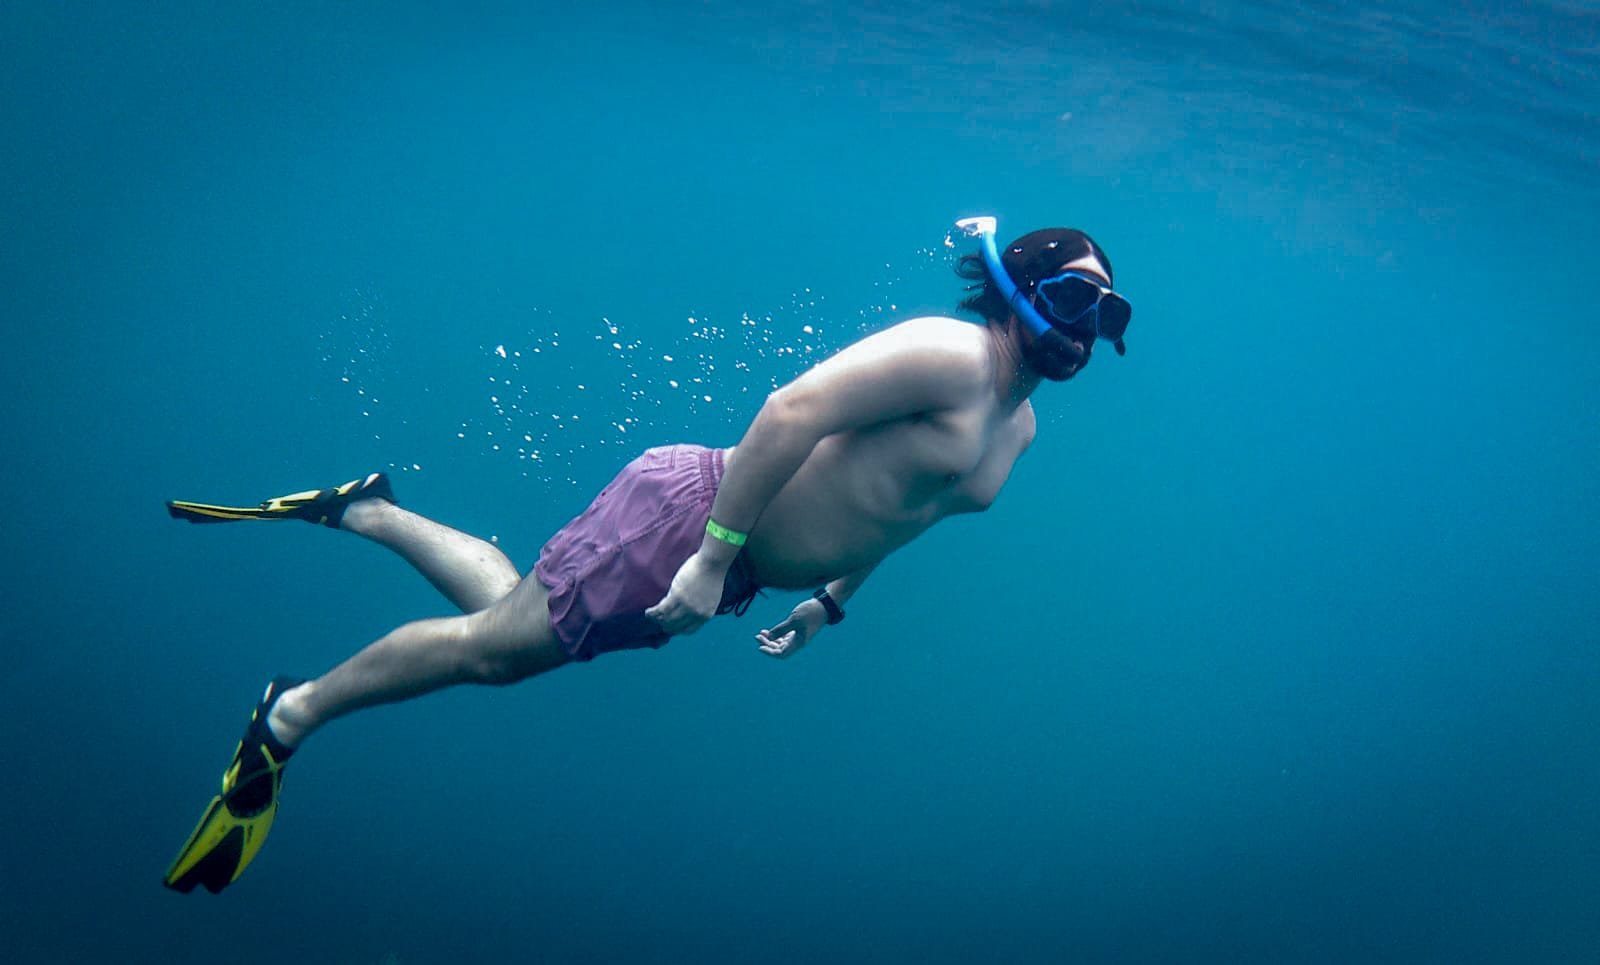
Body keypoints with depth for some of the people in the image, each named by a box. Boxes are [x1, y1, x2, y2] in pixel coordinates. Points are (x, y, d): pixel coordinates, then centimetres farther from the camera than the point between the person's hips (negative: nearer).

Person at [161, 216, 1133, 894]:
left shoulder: (1019, 429, 10)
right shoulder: (948, 355, -20)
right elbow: (793, 409, -29)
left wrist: (831, 602, 24)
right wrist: (719, 555, -29)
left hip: (721, 573, 8)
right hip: (688, 514, -8)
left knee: (505, 628, 17)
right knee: (487, 644, -1)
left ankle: (365, 511, 32)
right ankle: (290, 716, 17)